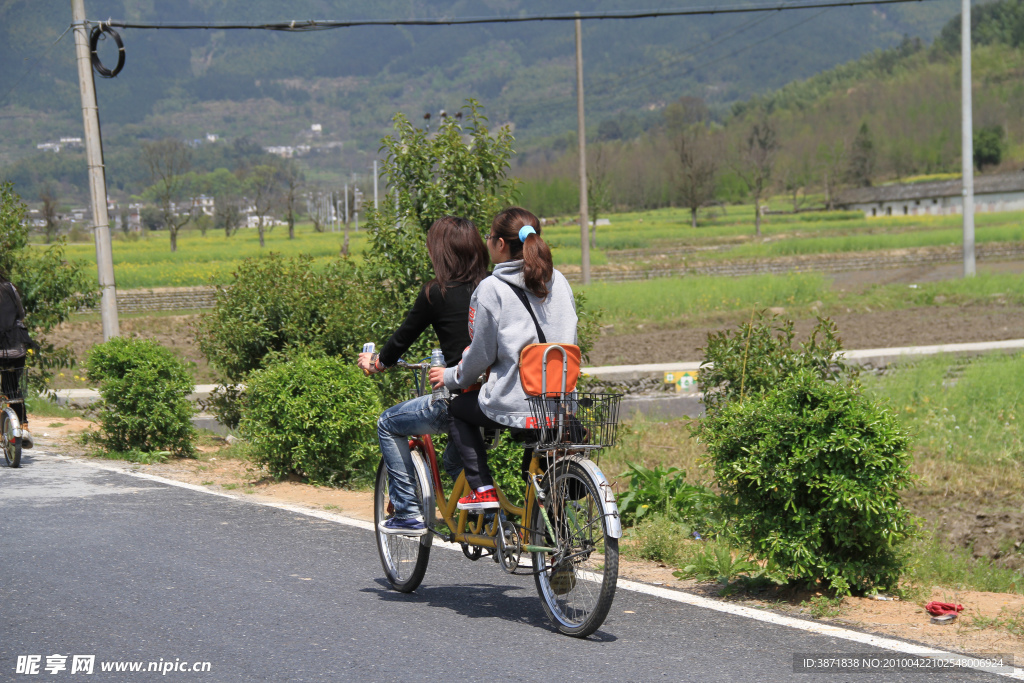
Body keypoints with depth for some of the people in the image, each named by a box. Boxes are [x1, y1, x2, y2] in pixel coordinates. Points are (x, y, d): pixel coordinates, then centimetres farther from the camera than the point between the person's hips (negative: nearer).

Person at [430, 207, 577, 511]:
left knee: (458, 409, 22)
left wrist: (451, 377, 13)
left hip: (513, 405, -6)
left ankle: (482, 488, 11)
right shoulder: (559, 281, 6)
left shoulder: (491, 288, -10)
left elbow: (481, 354, -5)